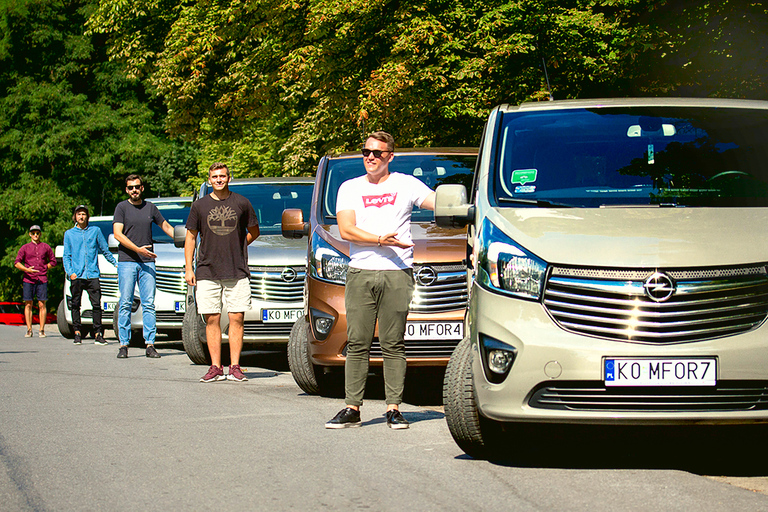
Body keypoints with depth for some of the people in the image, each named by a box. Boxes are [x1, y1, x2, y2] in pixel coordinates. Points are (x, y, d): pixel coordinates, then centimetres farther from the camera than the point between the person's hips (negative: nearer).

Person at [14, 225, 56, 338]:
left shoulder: (46, 247, 11)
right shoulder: (25, 247, 9)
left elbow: (53, 261, 16)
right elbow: (17, 263, 2)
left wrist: (43, 268, 4)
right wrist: (27, 269, -14)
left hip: (42, 279, 0)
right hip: (28, 279, 0)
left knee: (42, 304, -4)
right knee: (28, 305, -1)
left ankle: (42, 330, 0)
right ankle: (29, 330, 2)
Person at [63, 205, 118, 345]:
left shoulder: (95, 231, 9)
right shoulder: (69, 234, 11)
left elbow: (105, 250, 16)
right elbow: (66, 256, 9)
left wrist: (116, 263, 15)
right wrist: (70, 272, -3)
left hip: (93, 274, -1)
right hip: (77, 276, 1)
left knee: (97, 304, -6)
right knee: (75, 305, 2)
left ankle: (98, 334, -3)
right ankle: (77, 333, 9)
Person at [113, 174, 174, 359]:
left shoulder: (150, 207, 13)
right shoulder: (122, 207, 3)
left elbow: (166, 227, 26)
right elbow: (118, 234, -6)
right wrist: (138, 249, -16)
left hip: (147, 262, 3)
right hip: (126, 261, -3)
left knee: (149, 304, -1)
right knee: (125, 304, -3)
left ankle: (150, 345, 0)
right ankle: (123, 345, 1)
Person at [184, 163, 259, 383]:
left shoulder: (242, 203, 6)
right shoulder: (200, 206, 7)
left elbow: (254, 232, 17)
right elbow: (190, 238, 11)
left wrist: (236, 247, 5)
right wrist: (188, 268, 4)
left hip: (237, 271, -1)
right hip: (207, 271, 1)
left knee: (236, 318, -2)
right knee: (212, 319, 0)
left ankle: (235, 367, 2)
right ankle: (215, 367, 5)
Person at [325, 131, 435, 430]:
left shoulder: (406, 184, 11)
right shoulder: (350, 188, 13)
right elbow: (346, 230, 2)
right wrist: (381, 240, -10)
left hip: (398, 273, -1)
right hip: (360, 273, 1)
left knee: (393, 345, -1)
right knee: (357, 344, -1)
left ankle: (394, 409, 2)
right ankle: (352, 409, 3)